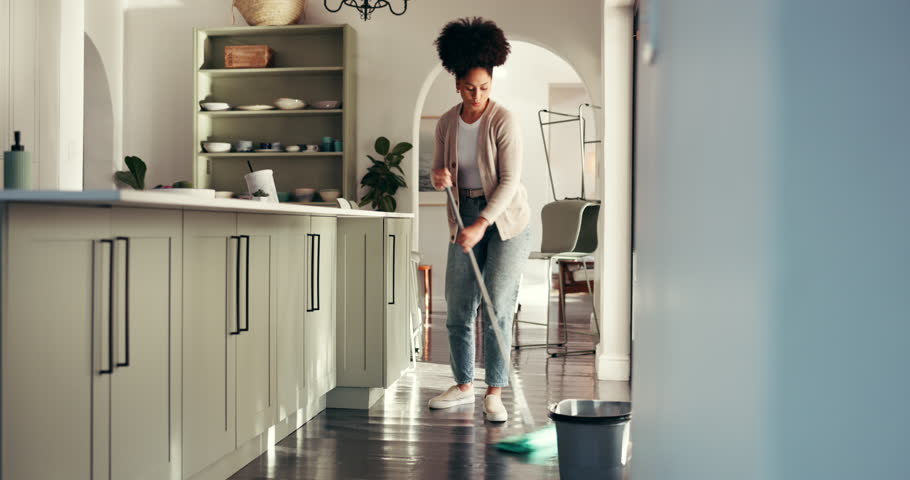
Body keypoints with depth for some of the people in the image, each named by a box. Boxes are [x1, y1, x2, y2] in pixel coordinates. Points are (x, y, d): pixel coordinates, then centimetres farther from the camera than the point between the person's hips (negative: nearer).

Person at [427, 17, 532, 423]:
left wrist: (481, 225, -26)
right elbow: (439, 168, 12)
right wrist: (439, 176, -14)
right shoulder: (446, 123, 3)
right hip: (465, 217, 5)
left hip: (504, 218, -5)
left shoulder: (503, 121, -13)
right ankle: (463, 386, 23)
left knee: (497, 308, -7)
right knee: (458, 308, 7)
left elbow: (509, 181, -18)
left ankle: (494, 394, 3)